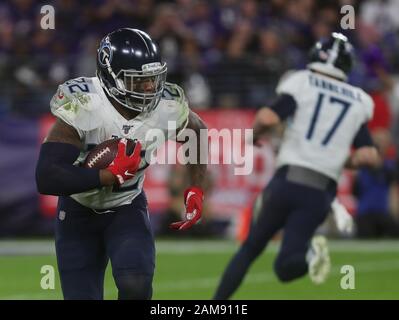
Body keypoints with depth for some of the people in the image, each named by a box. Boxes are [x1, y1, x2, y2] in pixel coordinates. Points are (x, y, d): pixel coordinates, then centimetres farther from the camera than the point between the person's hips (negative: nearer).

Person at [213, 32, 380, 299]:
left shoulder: (302, 84, 1)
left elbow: (268, 118, -13)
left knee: (251, 247, 16)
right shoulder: (358, 104, 11)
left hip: (288, 180, -1)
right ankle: (309, 253, -29)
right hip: (321, 193, 1)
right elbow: (370, 156, 4)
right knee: (285, 268, 4)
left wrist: (255, 135, 9)